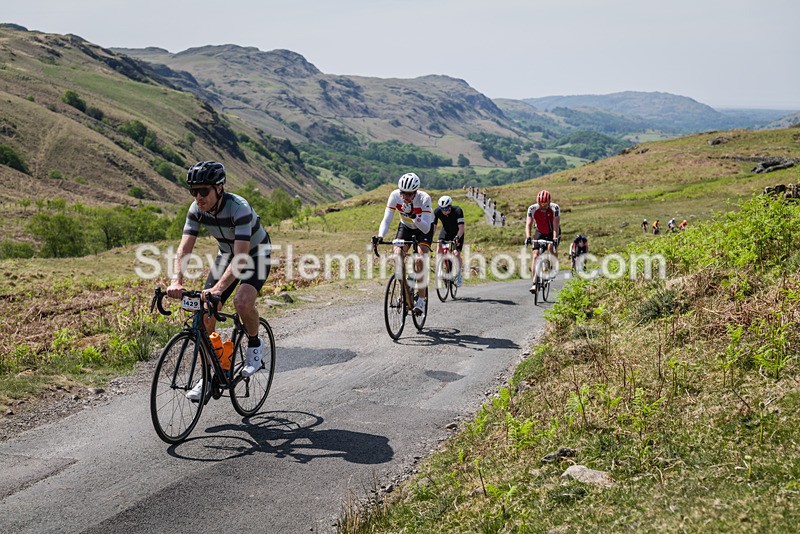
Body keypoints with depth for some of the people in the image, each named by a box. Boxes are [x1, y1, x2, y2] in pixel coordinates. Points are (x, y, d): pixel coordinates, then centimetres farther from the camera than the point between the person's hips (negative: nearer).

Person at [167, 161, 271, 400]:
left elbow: (241, 256, -43)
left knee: (242, 303, -32)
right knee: (206, 315, -6)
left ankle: (254, 344, -1)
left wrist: (218, 288, -54)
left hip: (256, 256, -5)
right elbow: (184, 248, -22)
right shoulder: (197, 209, -17)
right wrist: (176, 281, -40)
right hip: (227, 256, 6)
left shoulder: (239, 208, -35)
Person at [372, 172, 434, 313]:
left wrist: (413, 215, -52)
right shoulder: (395, 195, -26)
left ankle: (421, 300, -13)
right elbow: (386, 219, -27)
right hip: (405, 226, 3)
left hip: (424, 227, -3)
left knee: (420, 260, -24)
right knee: (397, 256, -20)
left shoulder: (424, 198, -33)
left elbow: (426, 228, -36)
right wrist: (379, 237, -44)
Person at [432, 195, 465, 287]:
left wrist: (456, 238, -54)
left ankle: (458, 275, 7)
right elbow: (433, 227, -22)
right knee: (439, 250, -22)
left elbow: (461, 228, -38)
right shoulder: (437, 211, -24)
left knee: (456, 254, -15)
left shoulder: (458, 211, -33)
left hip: (457, 233, -2)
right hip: (445, 231, 2)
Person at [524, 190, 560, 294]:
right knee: (535, 255, -13)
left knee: (551, 247, -32)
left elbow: (556, 225, -34)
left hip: (553, 232, -2)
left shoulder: (555, 208, -27)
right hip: (540, 233, 2)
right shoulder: (532, 209, -22)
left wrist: (555, 238, -47)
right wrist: (528, 237, -42)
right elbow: (528, 224, -25)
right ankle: (534, 283, -14)